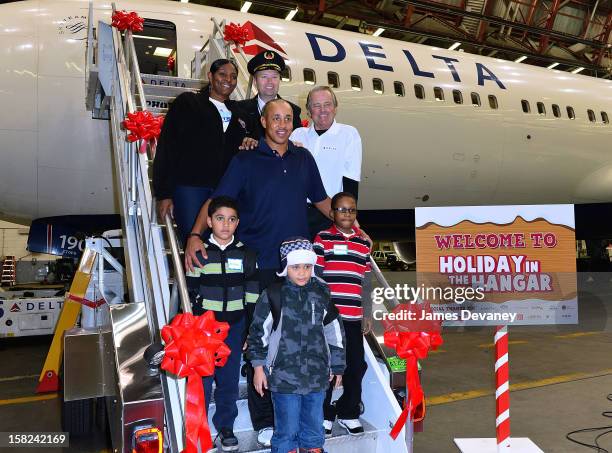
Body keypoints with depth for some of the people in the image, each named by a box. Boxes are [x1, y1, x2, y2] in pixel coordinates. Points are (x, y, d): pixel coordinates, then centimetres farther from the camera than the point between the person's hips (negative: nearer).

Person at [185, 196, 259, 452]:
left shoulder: (245, 255, 0)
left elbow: (252, 296, 3)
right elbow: (189, 293, 0)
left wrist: (250, 332, 2)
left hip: (235, 325, 2)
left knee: (229, 379, 10)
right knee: (201, 378, 3)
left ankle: (225, 426, 28)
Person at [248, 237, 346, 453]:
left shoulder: (322, 294, 2)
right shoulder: (273, 295, -8)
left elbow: (335, 332, 10)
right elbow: (258, 332, -1)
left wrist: (337, 366, 14)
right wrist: (259, 367, -1)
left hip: (317, 375, 3)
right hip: (284, 376, -3)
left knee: (314, 425, 17)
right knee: (287, 428, 6)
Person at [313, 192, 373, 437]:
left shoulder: (363, 244, 12)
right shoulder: (323, 239, -1)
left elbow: (366, 283, 14)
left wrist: (367, 315, 13)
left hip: (354, 317, 4)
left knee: (356, 366, 9)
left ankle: (348, 413, 26)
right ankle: (324, 414, 21)